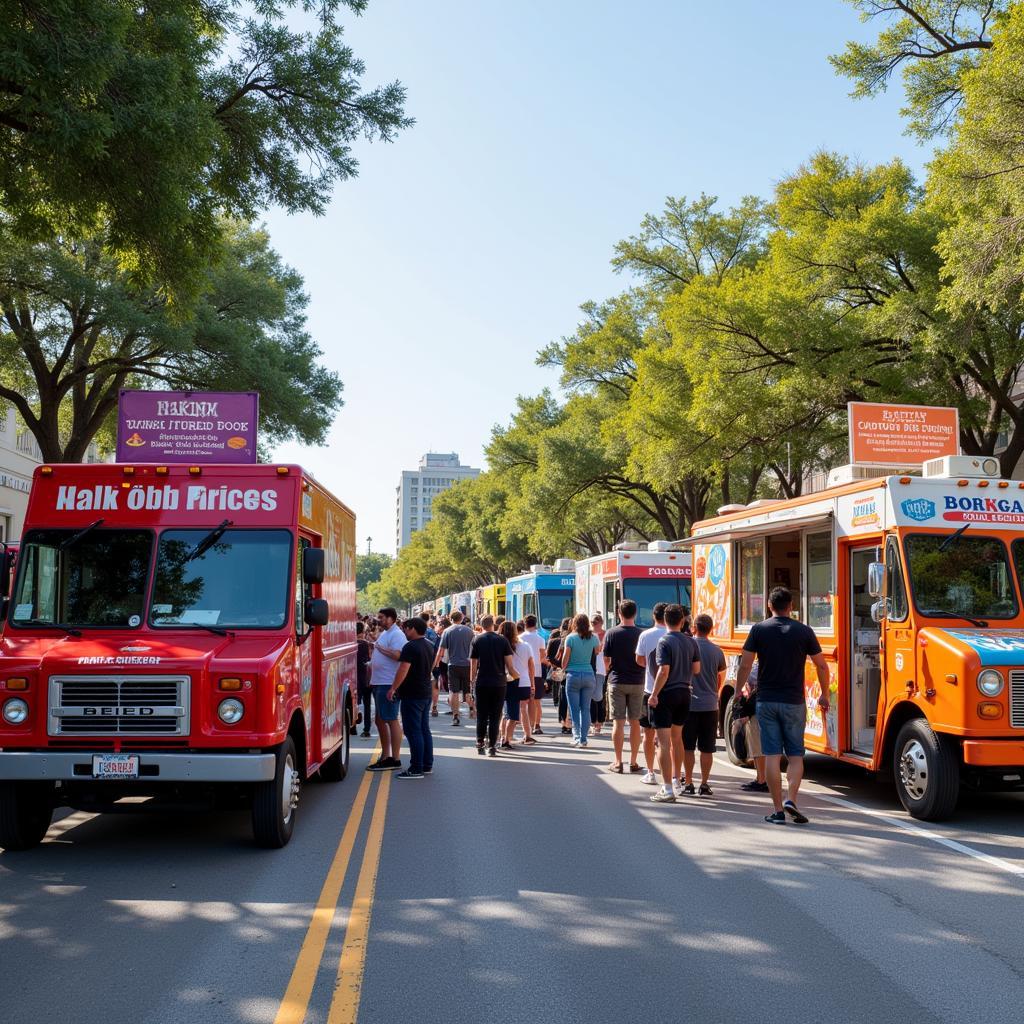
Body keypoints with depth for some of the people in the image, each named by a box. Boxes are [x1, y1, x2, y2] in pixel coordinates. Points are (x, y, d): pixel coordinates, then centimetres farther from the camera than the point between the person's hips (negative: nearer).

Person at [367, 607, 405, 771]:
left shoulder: (396, 635, -13)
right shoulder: (384, 634, 18)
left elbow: (398, 655, -27)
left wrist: (380, 648, -17)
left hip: (388, 684, -11)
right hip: (379, 683, 11)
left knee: (391, 720, -6)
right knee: (380, 720, 16)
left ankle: (394, 759, -3)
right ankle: (385, 756, 25)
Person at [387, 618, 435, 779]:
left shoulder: (411, 647, -16)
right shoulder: (429, 646, 12)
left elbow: (403, 670, -22)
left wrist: (393, 688, -16)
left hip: (412, 695, -9)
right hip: (426, 692, 9)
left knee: (413, 731, -7)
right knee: (424, 730, 14)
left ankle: (416, 769, -7)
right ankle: (427, 765, 18)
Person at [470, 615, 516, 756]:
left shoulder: (477, 640, 1)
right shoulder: (502, 640, 1)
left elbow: (473, 664, 0)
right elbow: (509, 664, -3)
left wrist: (472, 681, 11)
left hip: (482, 683, 0)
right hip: (499, 683, 0)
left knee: (481, 715, 11)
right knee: (495, 716, 4)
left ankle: (480, 743, 13)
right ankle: (492, 746, 2)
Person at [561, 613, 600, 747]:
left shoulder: (570, 638, -5)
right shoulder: (593, 638, 2)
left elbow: (565, 658, -4)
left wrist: (563, 669, 11)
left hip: (573, 675, -2)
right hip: (589, 675, 2)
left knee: (574, 709, 3)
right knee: (586, 709, 7)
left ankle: (577, 737, -3)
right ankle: (584, 739, 6)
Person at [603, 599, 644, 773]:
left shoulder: (611, 633, -6)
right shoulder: (642, 634, -4)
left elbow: (606, 660, -2)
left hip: (617, 682, -1)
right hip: (637, 682, 1)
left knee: (618, 722, 3)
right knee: (635, 723, 9)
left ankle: (618, 762, 4)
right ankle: (634, 761, 13)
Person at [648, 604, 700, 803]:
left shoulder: (665, 642, -14)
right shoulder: (691, 642, 4)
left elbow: (664, 671, -20)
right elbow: (696, 669, 6)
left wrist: (654, 694, -15)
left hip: (666, 694, -7)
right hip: (684, 693, 7)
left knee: (664, 742, -5)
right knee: (677, 738, 21)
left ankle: (667, 790, -6)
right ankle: (676, 781, 32)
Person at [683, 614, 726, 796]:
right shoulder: (717, 651, 1)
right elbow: (721, 678, 12)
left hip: (690, 703, -1)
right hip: (710, 705, 2)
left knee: (687, 747, 6)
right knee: (707, 749, 7)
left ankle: (688, 784, 7)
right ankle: (704, 785, 8)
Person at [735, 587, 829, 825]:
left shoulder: (758, 630, -1)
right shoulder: (804, 631, -1)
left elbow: (745, 665, -5)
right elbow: (822, 666, 2)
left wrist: (738, 693, 8)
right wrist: (824, 695, 15)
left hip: (766, 700, 0)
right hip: (794, 702, 0)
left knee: (772, 755, 2)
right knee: (795, 754, 10)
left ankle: (778, 810, 2)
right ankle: (791, 799, -8)